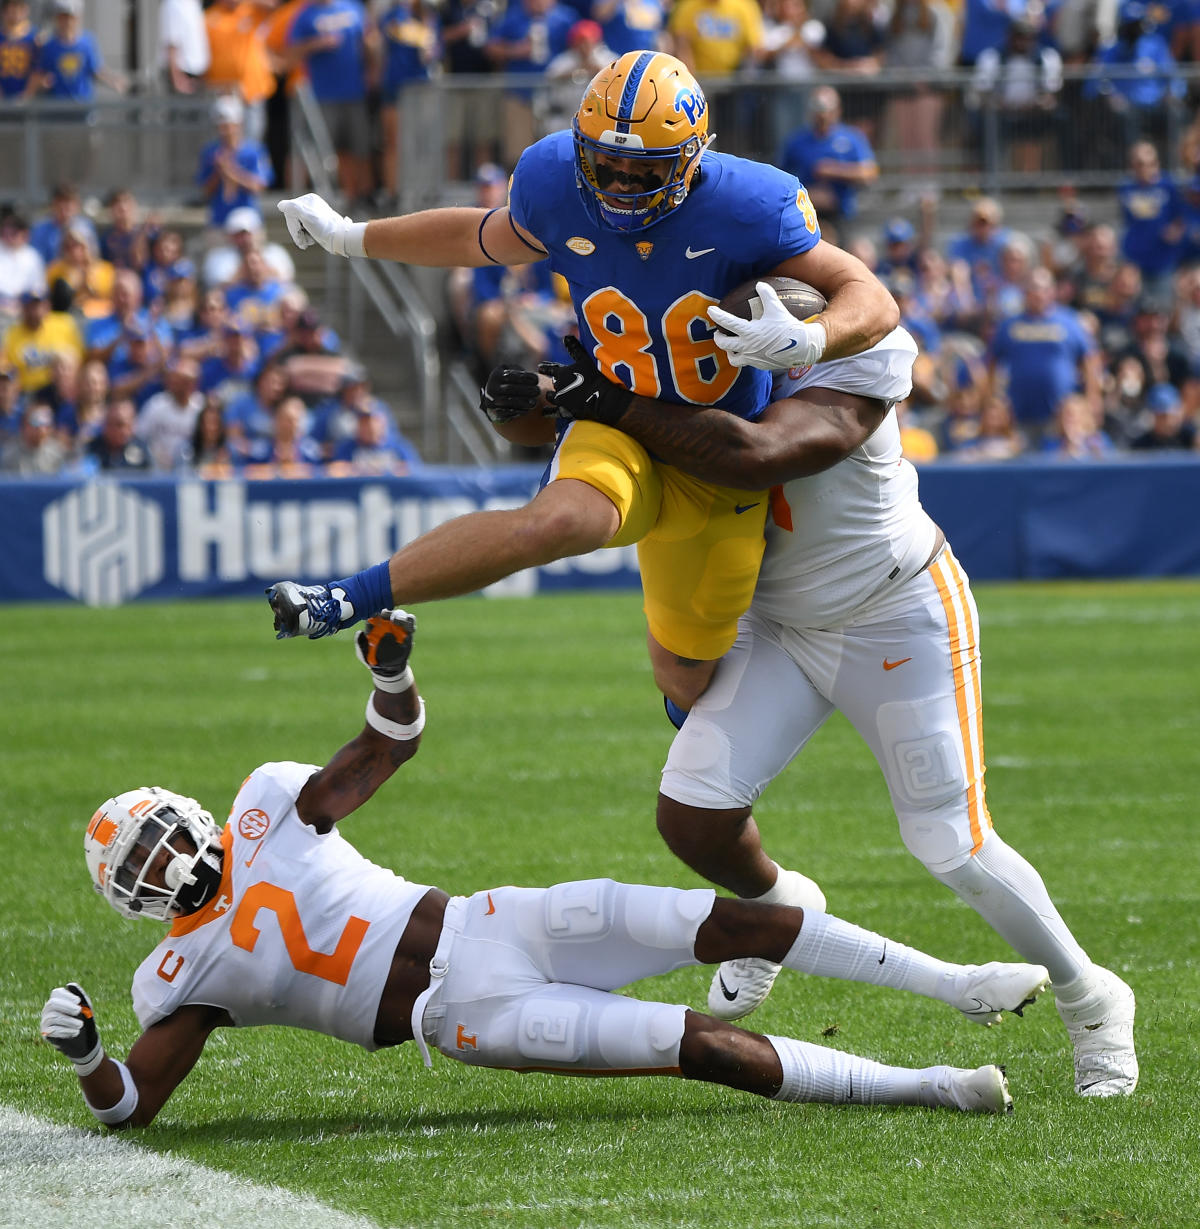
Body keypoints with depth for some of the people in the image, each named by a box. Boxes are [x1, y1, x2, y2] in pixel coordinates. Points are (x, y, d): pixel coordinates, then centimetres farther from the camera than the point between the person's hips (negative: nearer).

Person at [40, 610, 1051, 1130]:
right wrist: (82, 1053, -24)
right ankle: (924, 1087, -16)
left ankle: (958, 984, -6)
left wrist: (392, 668, -10)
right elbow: (130, 1108, -2)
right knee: (706, 1047, -19)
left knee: (723, 920, -12)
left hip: (484, 929, 4)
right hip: (465, 1015, -4)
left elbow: (394, 742, 13)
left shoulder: (267, 809, 9)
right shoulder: (186, 977, 0)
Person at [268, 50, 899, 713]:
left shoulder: (745, 208, -22)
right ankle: (351, 599, -33)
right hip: (619, 429, -1)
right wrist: (350, 237, 22)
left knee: (685, 676, 13)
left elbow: (874, 303, -19)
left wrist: (809, 341, -43)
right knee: (563, 518, -38)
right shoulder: (556, 187, -13)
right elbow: (487, 238, 11)